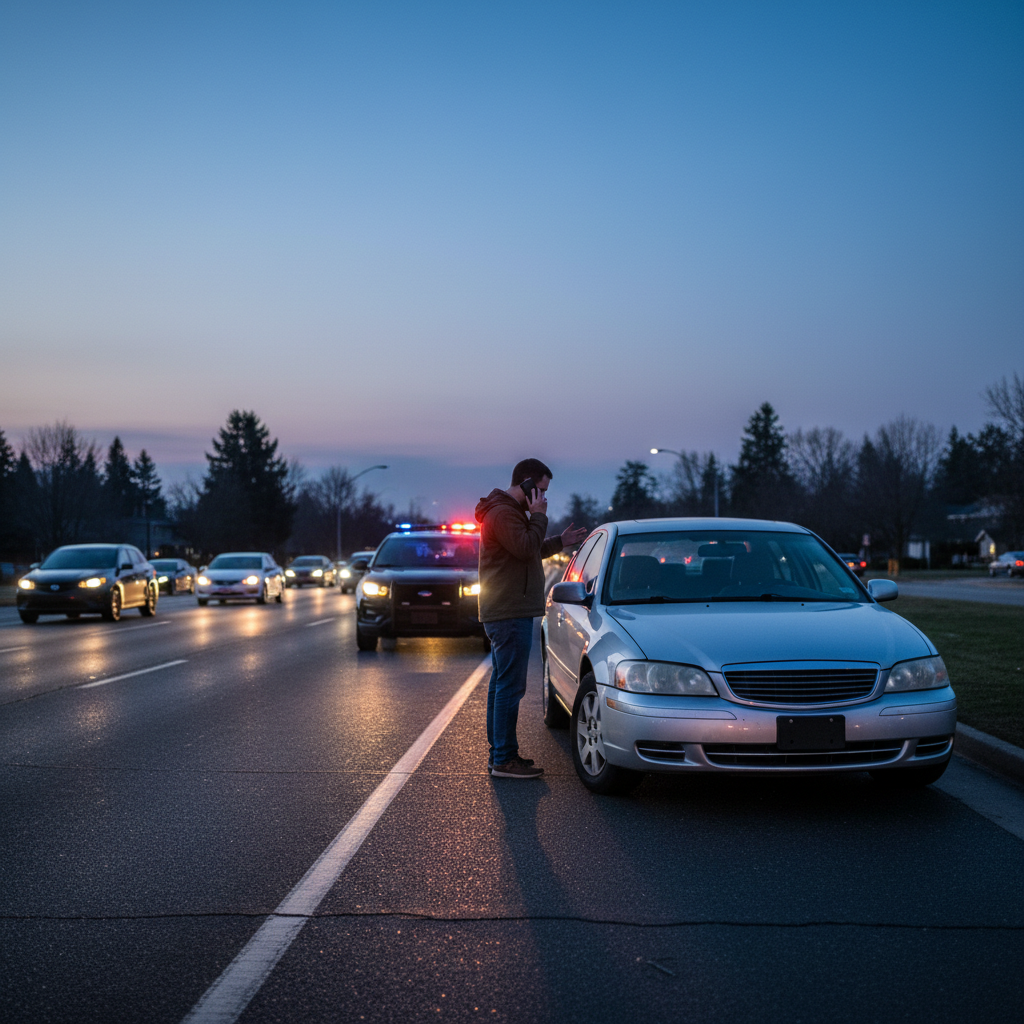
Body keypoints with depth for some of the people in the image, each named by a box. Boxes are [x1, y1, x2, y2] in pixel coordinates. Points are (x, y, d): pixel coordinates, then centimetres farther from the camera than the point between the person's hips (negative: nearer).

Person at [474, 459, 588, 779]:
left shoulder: (508, 511, 19)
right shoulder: (503, 513, -15)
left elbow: (525, 553, 25)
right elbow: (526, 549, -23)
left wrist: (559, 542, 20)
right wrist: (538, 516, -13)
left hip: (502, 612, 12)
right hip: (510, 612, -12)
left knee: (501, 684, 15)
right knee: (510, 686, -9)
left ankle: (498, 752, 22)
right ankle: (504, 760, -7)